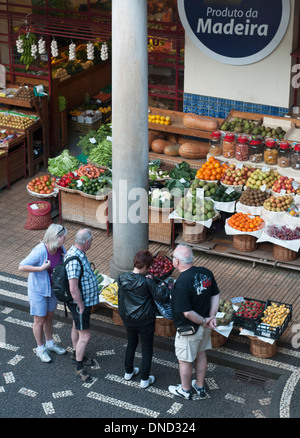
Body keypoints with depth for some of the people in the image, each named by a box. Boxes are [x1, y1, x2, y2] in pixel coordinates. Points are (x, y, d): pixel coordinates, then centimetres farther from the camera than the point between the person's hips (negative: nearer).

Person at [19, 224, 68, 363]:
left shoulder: (60, 249, -9)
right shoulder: (40, 251, -30)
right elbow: (22, 267, -30)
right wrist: (41, 268, -33)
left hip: (52, 288, 6)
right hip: (38, 290, -6)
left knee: (49, 317, 23)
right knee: (39, 320, 9)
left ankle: (50, 343, 41)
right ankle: (40, 349, 27)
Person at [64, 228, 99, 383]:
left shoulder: (77, 253, 0)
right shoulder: (74, 260, -33)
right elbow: (73, 289, -33)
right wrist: (81, 306, -21)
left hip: (83, 300, 10)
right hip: (80, 303, -10)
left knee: (77, 327, 27)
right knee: (85, 336, -1)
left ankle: (76, 354, 46)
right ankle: (78, 367, 13)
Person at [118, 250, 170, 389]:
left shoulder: (122, 278, -10)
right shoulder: (147, 282, -24)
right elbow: (162, 297, -20)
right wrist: (163, 287, 1)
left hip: (128, 319, 5)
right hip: (145, 320, -5)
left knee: (131, 343, 27)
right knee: (147, 348, 13)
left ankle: (128, 372, 41)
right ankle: (145, 379, 20)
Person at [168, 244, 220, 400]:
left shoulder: (181, 283, -32)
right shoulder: (206, 273, -9)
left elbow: (187, 312, -29)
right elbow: (215, 295, 0)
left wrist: (204, 321, -14)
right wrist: (212, 316, -2)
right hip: (204, 327, 7)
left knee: (184, 360, 15)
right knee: (201, 354, 25)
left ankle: (185, 390, 36)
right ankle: (200, 387, 43)